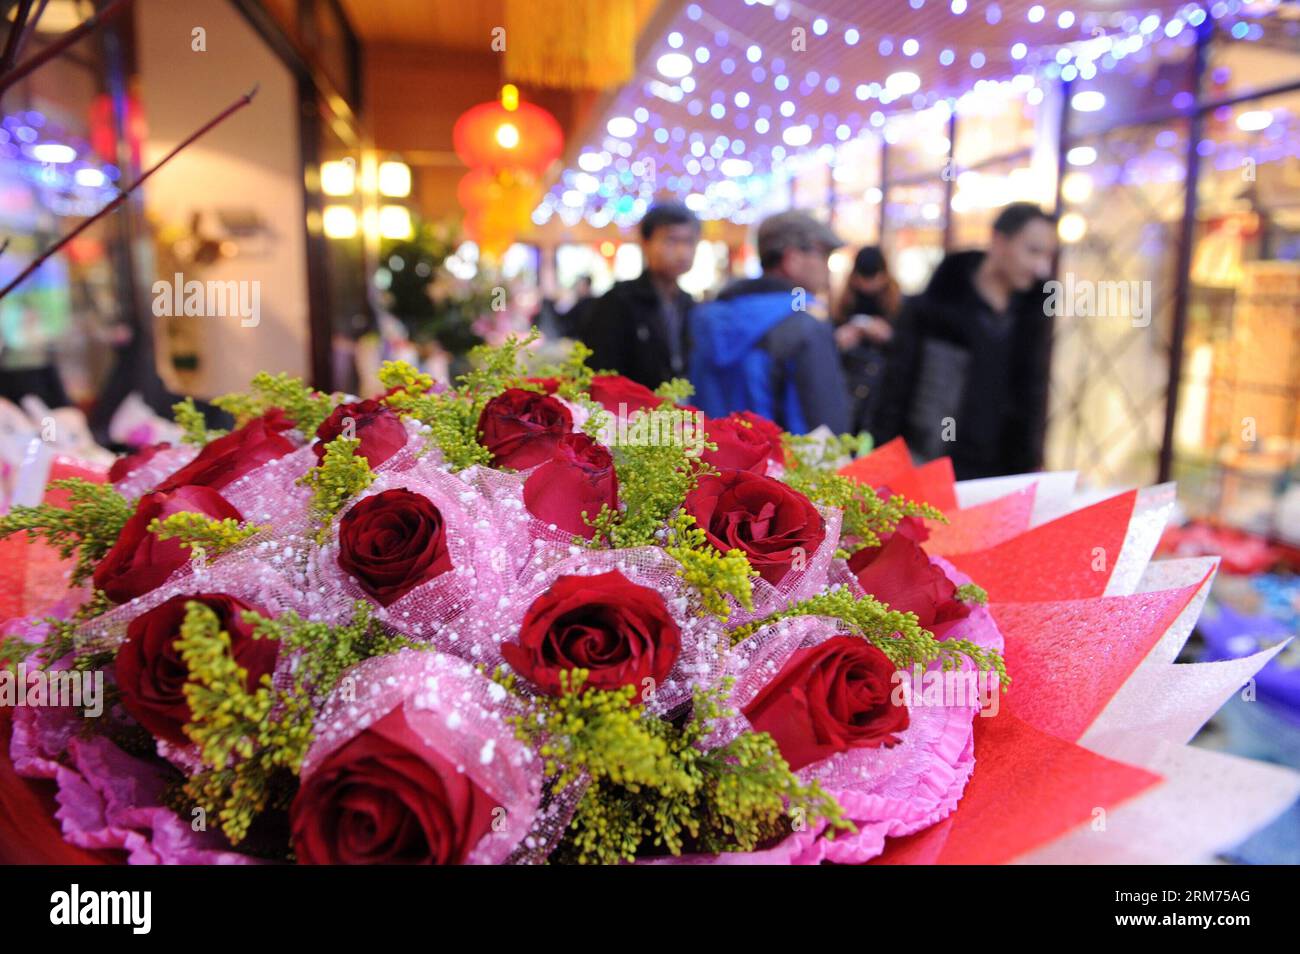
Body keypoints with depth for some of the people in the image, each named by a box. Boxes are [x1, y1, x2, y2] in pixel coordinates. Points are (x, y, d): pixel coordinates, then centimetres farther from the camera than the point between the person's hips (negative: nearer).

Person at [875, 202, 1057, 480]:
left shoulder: (1034, 314, 6)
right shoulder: (931, 308, -7)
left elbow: (1034, 396, 10)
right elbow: (898, 392, -5)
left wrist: (1032, 467, 6)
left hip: (1006, 477, 4)